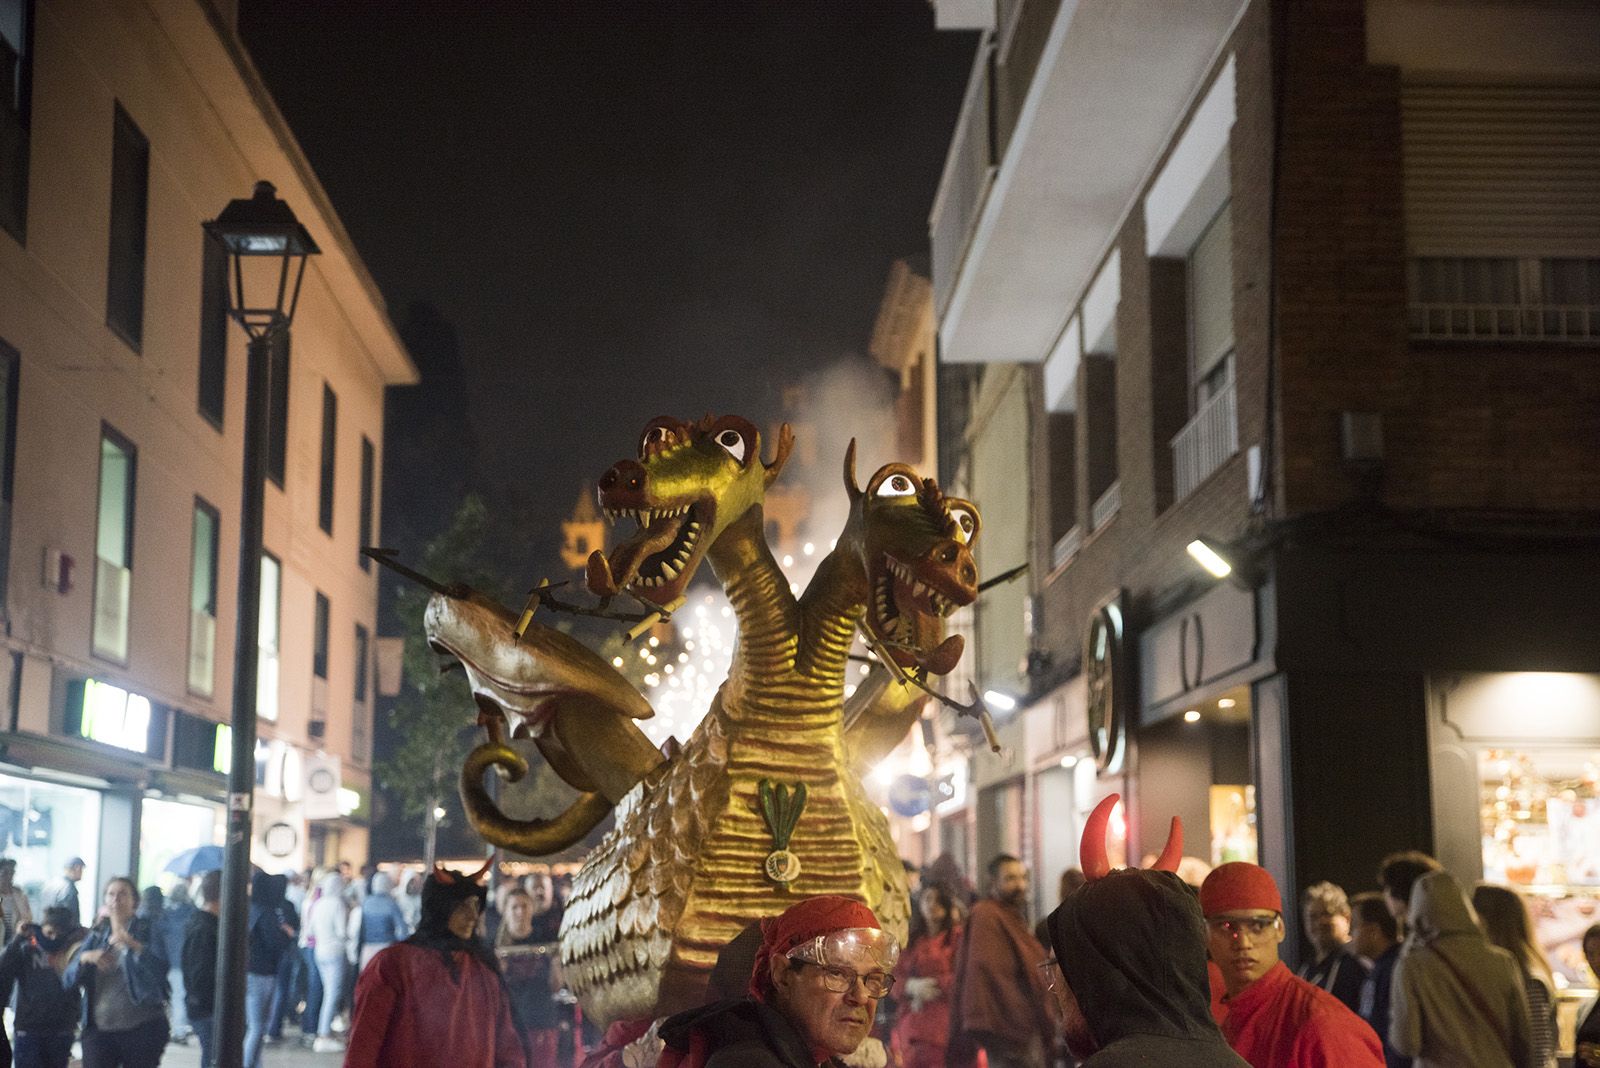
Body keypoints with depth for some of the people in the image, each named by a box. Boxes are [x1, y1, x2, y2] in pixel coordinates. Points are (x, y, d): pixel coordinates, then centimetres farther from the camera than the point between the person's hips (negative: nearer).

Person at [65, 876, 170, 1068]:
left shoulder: (146, 932, 3)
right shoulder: (97, 936, 13)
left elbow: (159, 968, -16)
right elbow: (68, 978, 6)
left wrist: (133, 945, -30)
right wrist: (85, 958, -14)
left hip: (141, 1029, -2)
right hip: (99, 1028, 2)